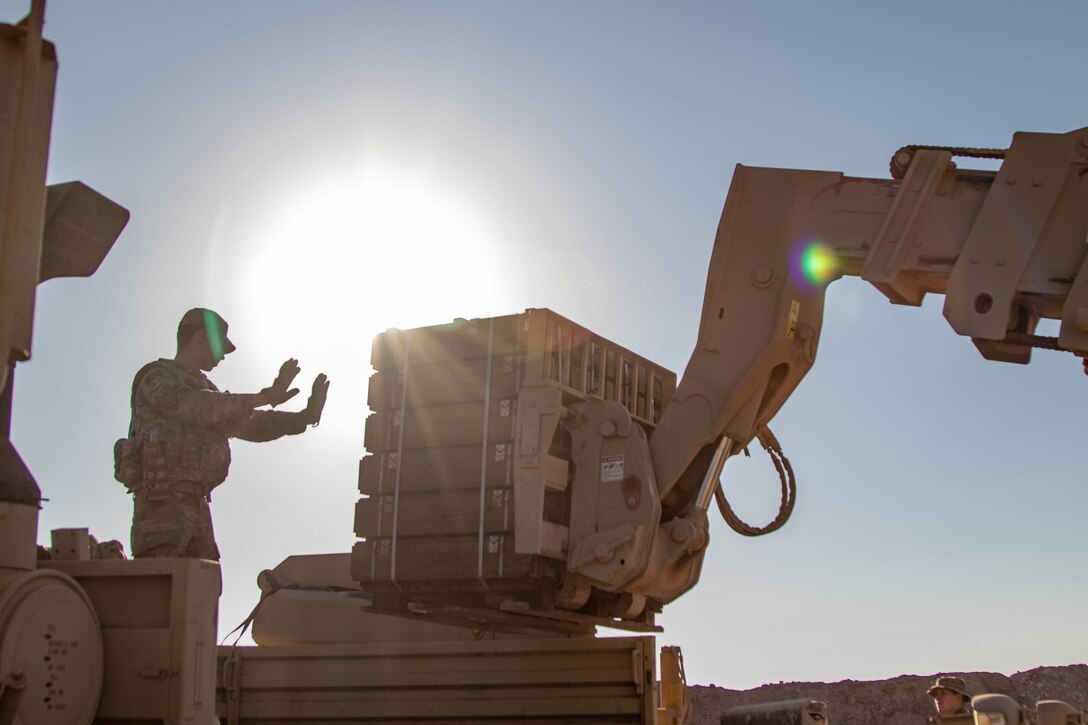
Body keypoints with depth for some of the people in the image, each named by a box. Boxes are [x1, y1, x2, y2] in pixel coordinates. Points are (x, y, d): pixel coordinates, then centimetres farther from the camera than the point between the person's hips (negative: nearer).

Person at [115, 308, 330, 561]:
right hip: (161, 501, -8)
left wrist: (304, 417, 17)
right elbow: (194, 406, -20)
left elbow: (248, 424, 27)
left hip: (196, 504, 8)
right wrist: (265, 398, -28)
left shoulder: (203, 387, 25)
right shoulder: (157, 377, -1)